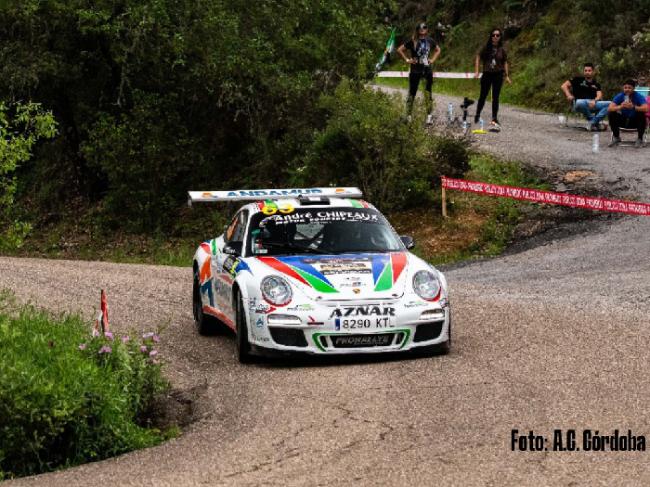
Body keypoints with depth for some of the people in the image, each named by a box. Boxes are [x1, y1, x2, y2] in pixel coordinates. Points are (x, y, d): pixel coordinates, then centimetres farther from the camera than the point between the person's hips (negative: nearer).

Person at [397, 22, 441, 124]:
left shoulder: (430, 41, 6)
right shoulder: (413, 41, -3)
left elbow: (438, 50, 24)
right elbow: (400, 49, 0)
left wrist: (433, 59, 10)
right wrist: (407, 60, -4)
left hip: (427, 69, 2)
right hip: (415, 70, -2)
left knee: (428, 92, -2)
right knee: (412, 93, 3)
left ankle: (429, 115, 0)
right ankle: (408, 115, 10)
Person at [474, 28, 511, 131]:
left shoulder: (502, 49, 1)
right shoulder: (486, 48, -2)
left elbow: (505, 63, 7)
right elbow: (478, 58, 2)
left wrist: (507, 76, 4)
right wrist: (476, 71, -5)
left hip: (498, 75, 0)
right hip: (487, 75, 0)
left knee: (495, 97, 1)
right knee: (483, 96, 7)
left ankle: (494, 119, 8)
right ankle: (477, 115, 23)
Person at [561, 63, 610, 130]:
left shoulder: (596, 84, 20)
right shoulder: (578, 80, 13)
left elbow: (599, 95, 4)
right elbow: (564, 86, 8)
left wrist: (594, 100, -19)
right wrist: (568, 95, -11)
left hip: (592, 104, 3)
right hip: (578, 105, -3)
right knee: (581, 102, -41)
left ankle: (592, 122, -26)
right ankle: (596, 123, -22)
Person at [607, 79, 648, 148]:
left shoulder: (639, 96, -18)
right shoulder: (619, 96, -13)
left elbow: (645, 109, -35)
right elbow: (609, 109, -25)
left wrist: (633, 107, -51)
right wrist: (620, 107, -45)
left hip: (635, 121, -2)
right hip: (623, 121, 2)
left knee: (642, 114, -32)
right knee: (611, 114, -22)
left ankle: (640, 139, -15)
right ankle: (616, 138, -2)